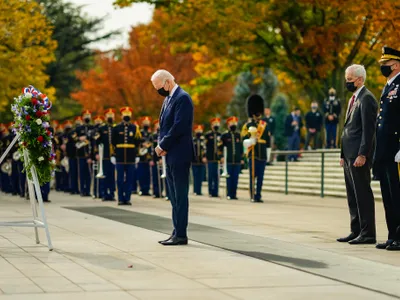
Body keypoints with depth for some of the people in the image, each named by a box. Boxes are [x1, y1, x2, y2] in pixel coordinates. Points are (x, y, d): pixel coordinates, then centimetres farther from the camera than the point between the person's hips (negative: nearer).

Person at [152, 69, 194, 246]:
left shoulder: (182, 98, -13)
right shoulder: (168, 99, 17)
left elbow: (179, 127, -20)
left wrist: (163, 146, -13)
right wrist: (161, 146, 1)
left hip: (179, 155, -10)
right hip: (170, 155, 10)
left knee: (180, 195, -6)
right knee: (174, 196, 11)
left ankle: (181, 235, -4)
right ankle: (177, 232, 15)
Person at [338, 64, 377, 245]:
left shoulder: (366, 98, -11)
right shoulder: (353, 99, 19)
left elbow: (369, 129, -17)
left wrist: (362, 155, -21)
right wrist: (343, 155, 18)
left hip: (359, 156, -10)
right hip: (349, 155, 10)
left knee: (363, 194, -8)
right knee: (353, 196, 11)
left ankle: (368, 234, -5)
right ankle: (356, 231, 16)